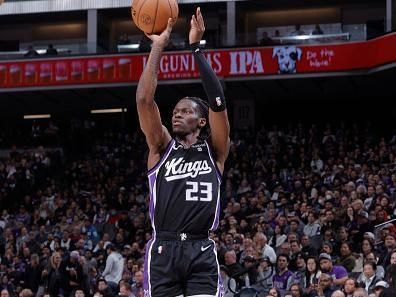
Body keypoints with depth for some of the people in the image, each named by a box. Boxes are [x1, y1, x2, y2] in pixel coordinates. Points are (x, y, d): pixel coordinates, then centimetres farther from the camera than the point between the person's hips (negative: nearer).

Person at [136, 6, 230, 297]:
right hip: (163, 250, 1)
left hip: (201, 251, -1)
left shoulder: (214, 151, 11)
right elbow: (144, 99, 1)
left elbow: (218, 102, -2)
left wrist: (196, 48, -3)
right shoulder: (162, 148, 14)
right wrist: (158, 47, 1)